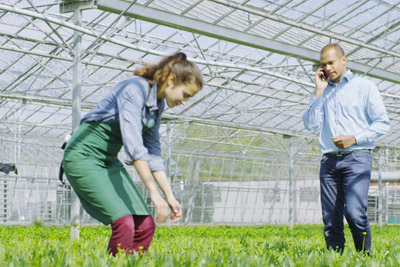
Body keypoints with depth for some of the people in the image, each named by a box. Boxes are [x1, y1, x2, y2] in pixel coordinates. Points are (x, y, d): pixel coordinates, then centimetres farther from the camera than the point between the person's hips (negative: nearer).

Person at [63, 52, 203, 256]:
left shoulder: (157, 105, 7)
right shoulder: (135, 89, -20)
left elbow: (153, 155, 13)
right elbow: (134, 144, -30)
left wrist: (170, 196, 7)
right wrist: (154, 193, -31)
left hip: (109, 161, 9)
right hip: (84, 156, -9)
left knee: (145, 225, -4)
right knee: (124, 223, -21)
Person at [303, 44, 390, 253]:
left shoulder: (364, 86, 5)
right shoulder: (323, 91, 17)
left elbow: (382, 124, 2)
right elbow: (311, 125, 7)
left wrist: (355, 139, -11)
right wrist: (319, 92, 2)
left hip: (357, 157, -4)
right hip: (329, 159, 4)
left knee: (355, 213, -19)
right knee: (330, 220, 0)